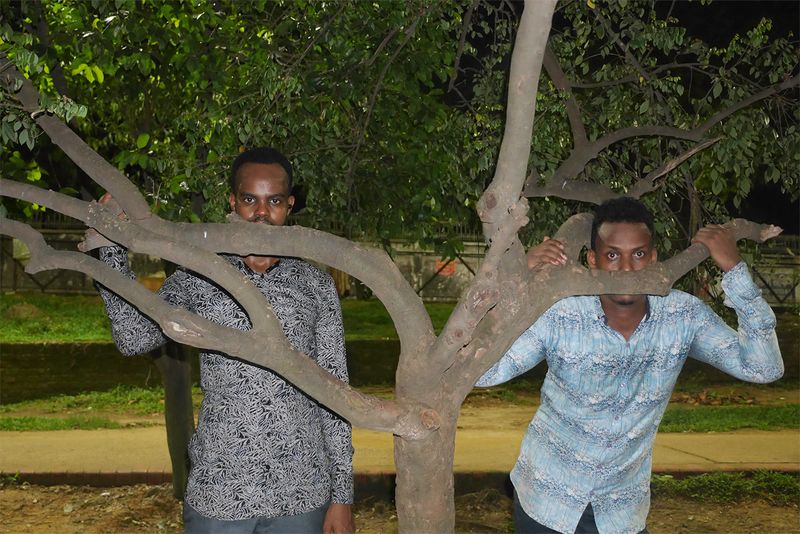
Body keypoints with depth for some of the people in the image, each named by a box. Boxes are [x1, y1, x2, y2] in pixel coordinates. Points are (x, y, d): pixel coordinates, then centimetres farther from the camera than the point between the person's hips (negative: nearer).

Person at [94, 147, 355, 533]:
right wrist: (113, 244, -15)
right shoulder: (196, 281, 3)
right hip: (217, 494, 0)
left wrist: (342, 494, 1)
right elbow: (134, 338, -11)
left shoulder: (316, 287, 3)